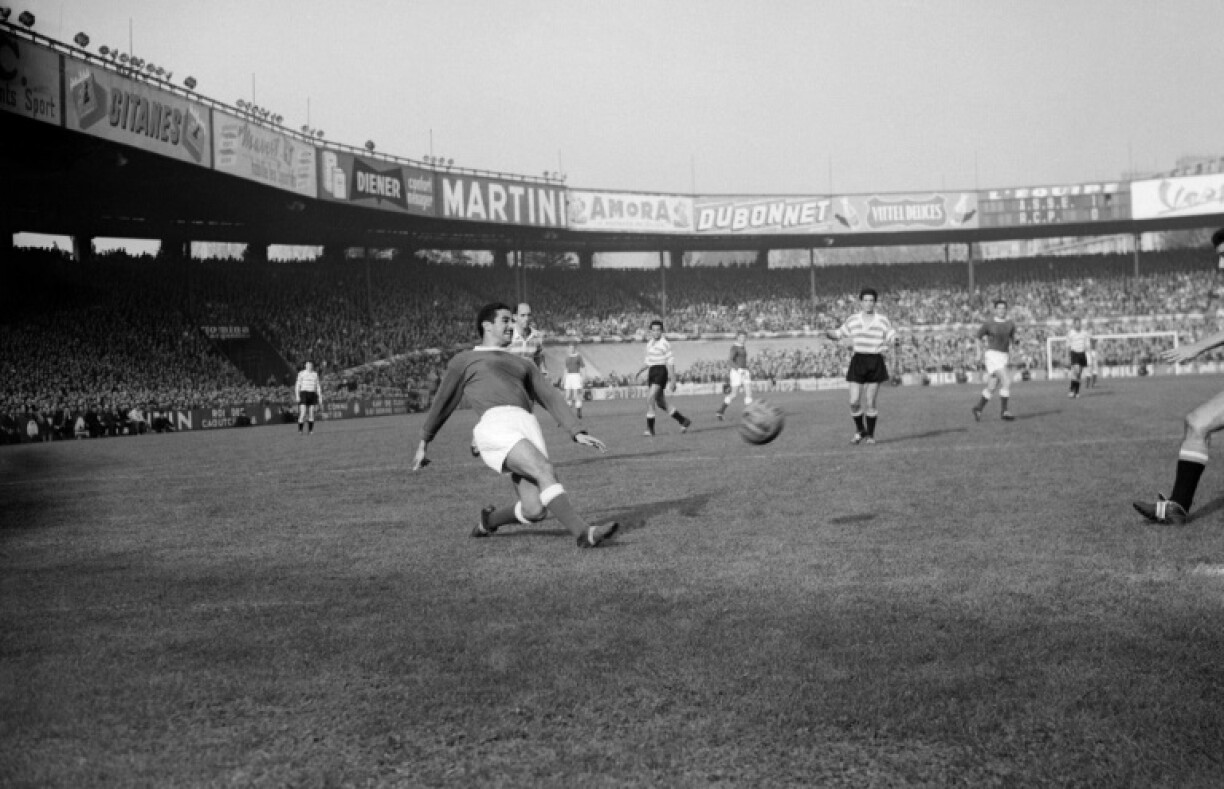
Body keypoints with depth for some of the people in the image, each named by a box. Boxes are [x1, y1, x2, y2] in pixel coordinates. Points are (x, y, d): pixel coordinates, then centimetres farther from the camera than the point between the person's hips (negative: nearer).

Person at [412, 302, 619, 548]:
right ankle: (584, 533, -31)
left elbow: (551, 398, 24)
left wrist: (577, 433, 10)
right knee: (545, 470, -28)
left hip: (527, 427, 5)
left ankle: (489, 519, 22)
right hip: (495, 426, -5)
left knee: (535, 511, -9)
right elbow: (443, 404, 28)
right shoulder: (463, 361, 23)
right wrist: (423, 444, 32)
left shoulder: (523, 365, 35)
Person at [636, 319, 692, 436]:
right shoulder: (650, 343, 14)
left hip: (661, 372, -8)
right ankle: (684, 420, 26)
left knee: (650, 398, -21)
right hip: (652, 373, 8)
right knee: (660, 404, 11)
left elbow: (670, 363, -12)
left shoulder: (665, 344, -10)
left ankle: (650, 428, -16)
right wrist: (639, 372, 11)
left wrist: (673, 380, -16)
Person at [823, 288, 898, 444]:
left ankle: (870, 434, 14)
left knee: (870, 403, -2)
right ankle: (860, 430, 18)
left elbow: (893, 338, 0)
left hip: (876, 362, -1)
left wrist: (893, 341, -24)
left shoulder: (883, 321, -1)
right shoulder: (853, 320, 6)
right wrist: (829, 333, -6)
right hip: (858, 362, 2)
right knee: (854, 402, -5)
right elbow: (839, 333, 16)